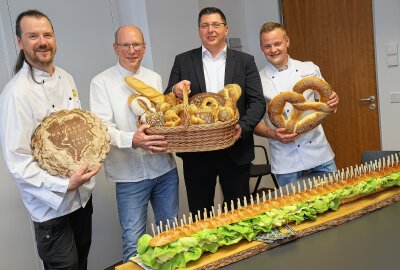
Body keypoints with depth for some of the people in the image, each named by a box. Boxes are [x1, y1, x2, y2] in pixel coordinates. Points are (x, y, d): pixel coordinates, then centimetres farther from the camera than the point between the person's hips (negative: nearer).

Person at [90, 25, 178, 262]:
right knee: (134, 243, 3)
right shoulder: (102, 83, -5)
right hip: (130, 174, -4)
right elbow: (102, 128, -14)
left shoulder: (155, 78, 10)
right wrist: (132, 140, -32)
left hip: (165, 168, 5)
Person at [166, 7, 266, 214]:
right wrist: (175, 90, -19)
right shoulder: (183, 61, 6)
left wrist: (243, 127, -19)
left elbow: (258, 102, -1)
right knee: (199, 215, 11)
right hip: (195, 152, 0)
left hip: (235, 150, 0)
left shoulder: (245, 61, 5)